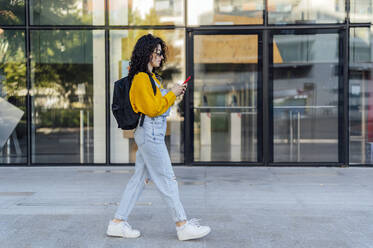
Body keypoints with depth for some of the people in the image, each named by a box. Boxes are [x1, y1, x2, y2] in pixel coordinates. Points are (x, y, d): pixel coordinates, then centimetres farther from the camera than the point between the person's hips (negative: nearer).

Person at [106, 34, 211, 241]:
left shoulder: (151, 76, 17)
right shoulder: (141, 78, -14)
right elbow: (152, 108, -18)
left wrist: (174, 94, 9)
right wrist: (172, 94, -10)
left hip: (152, 133, 10)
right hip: (150, 132, -10)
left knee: (140, 178, 10)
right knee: (167, 179, -4)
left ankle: (118, 222, 15)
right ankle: (183, 225, 3)